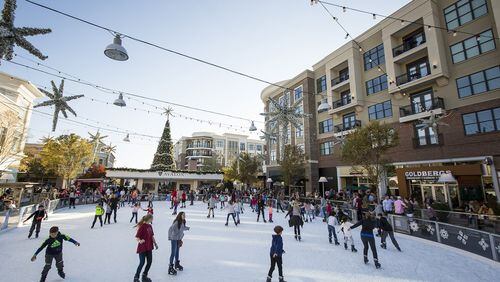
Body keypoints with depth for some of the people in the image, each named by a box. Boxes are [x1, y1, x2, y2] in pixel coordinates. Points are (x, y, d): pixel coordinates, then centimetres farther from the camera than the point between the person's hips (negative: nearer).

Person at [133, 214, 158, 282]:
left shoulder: (150, 226, 4)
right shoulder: (142, 226, -19)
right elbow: (137, 237, -20)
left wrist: (155, 243, 17)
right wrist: (140, 241, -40)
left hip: (149, 247, 8)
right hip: (142, 247, -7)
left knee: (149, 262, 12)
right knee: (142, 262, -1)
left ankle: (144, 276, 31)